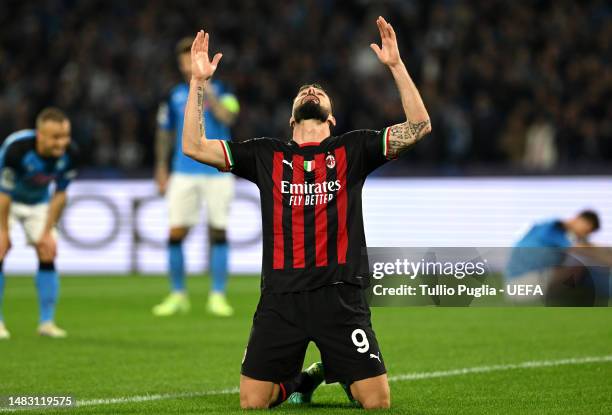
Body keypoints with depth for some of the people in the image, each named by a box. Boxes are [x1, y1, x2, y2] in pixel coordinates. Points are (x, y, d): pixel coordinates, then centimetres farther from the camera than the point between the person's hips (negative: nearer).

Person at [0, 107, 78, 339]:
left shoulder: (69, 154, -26)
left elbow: (59, 195, -10)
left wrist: (48, 232, -8)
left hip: (39, 202, 4)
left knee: (48, 254, -5)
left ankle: (47, 322, 3)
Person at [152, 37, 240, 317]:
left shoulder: (219, 91, 1)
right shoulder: (175, 96, 7)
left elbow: (228, 116, -18)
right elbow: (165, 134, 15)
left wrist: (207, 92, -20)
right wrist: (161, 169, 12)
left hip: (218, 173, -2)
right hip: (184, 174, 2)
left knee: (218, 233, -1)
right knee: (176, 233, -4)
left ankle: (218, 296, 7)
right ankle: (178, 295, 8)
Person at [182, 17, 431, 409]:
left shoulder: (352, 149, 10)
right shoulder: (267, 154, 13)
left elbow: (419, 127, -1)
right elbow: (194, 146, 7)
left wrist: (396, 65, -8)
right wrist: (198, 81, 1)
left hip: (340, 295, -1)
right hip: (281, 298, 1)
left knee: (378, 401, -7)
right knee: (252, 402, -3)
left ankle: (338, 372, 27)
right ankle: (299, 380, 28)